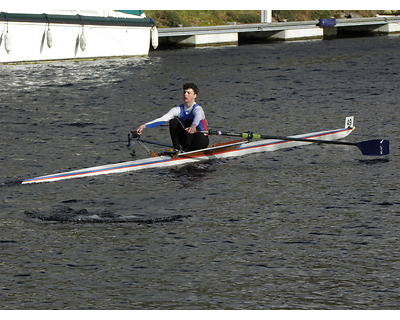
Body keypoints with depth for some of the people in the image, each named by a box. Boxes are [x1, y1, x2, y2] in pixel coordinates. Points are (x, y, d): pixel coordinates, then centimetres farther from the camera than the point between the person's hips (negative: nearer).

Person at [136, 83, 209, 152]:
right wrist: (144, 126, -28)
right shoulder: (178, 109, -1)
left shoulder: (197, 109, -16)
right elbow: (162, 119, -13)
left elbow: (197, 118, -42)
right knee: (173, 121, -16)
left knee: (189, 121, -29)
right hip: (187, 141, 5)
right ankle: (176, 149, -18)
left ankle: (186, 149, -28)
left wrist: (193, 126, -67)